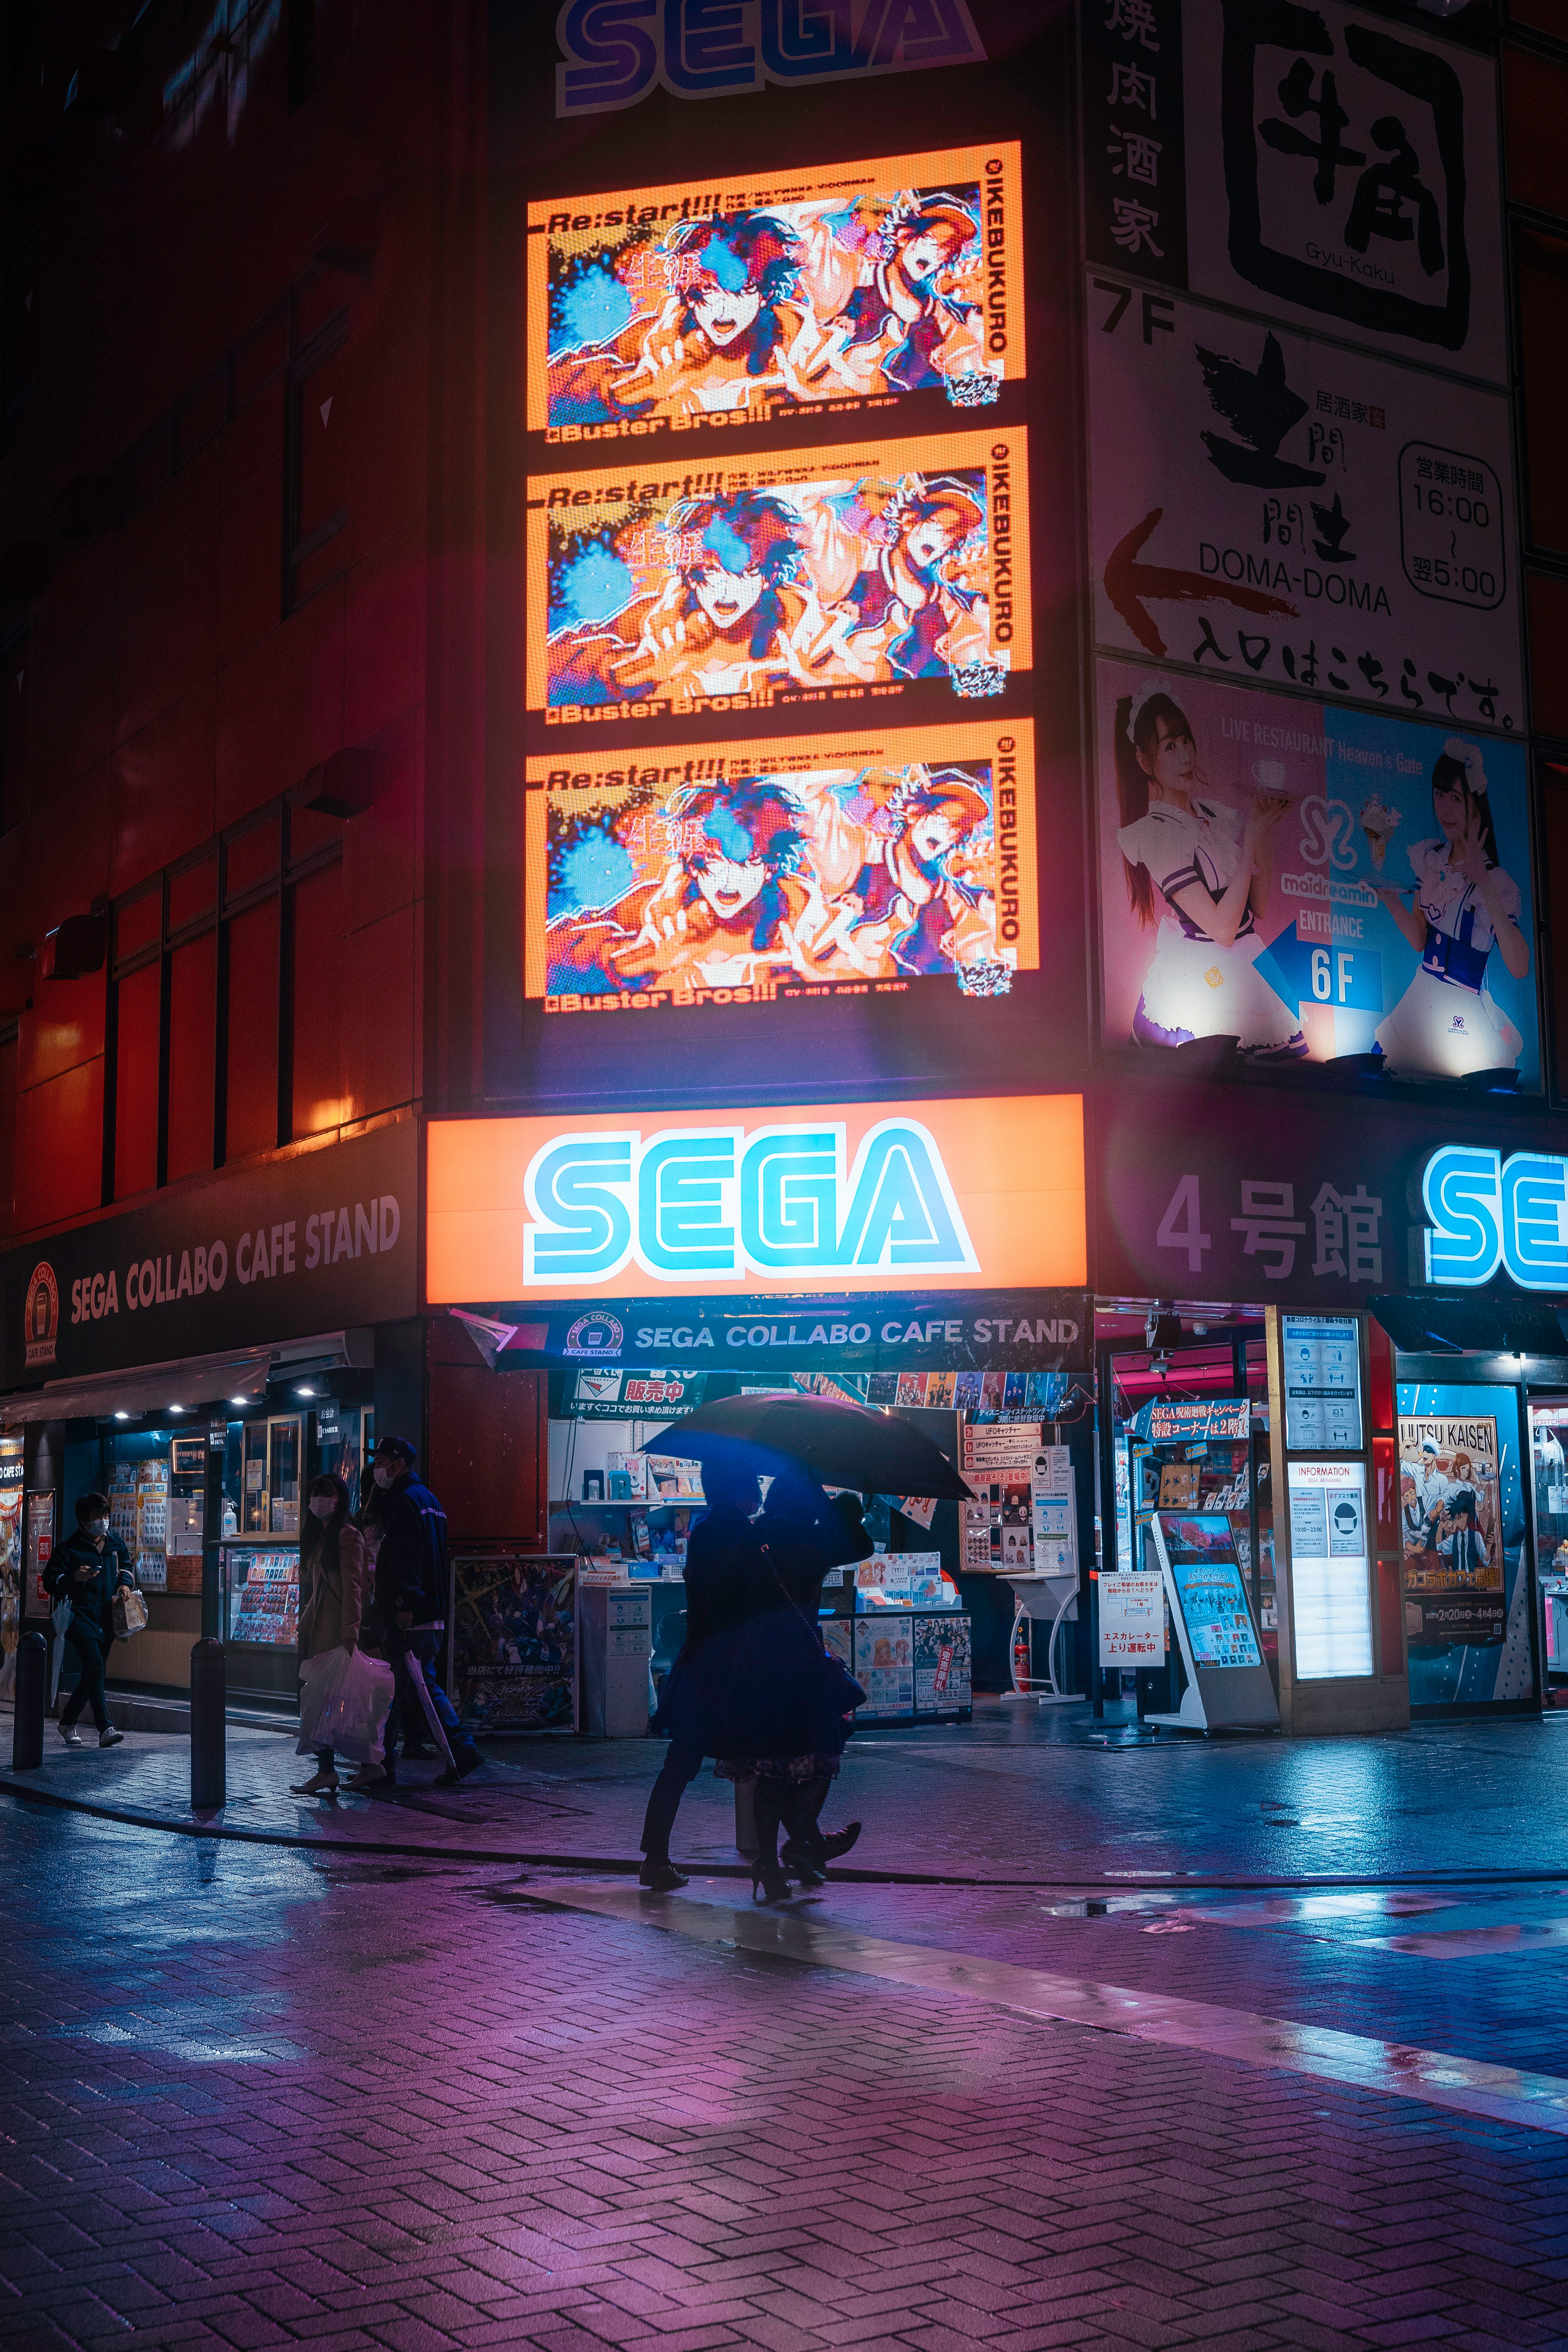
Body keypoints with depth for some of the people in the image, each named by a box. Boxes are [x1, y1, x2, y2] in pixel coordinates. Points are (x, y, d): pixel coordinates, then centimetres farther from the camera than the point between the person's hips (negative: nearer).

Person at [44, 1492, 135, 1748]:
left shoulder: (115, 1545, 15)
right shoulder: (68, 1549, -1)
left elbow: (126, 1568, 31)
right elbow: (50, 1582, -3)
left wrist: (124, 1585, 11)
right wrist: (74, 1578, -21)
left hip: (107, 1619, 6)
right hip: (80, 1616, -6)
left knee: (91, 1675, 10)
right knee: (95, 1668, -20)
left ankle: (68, 1721, 29)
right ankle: (105, 1729, -25)